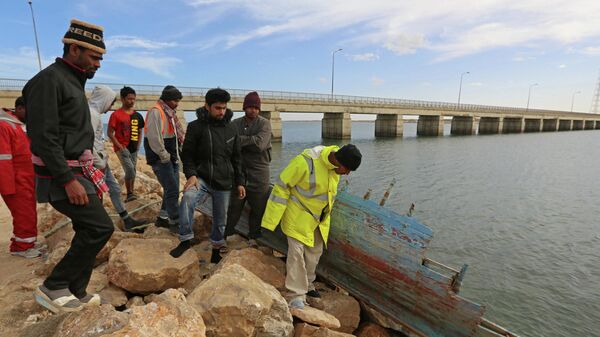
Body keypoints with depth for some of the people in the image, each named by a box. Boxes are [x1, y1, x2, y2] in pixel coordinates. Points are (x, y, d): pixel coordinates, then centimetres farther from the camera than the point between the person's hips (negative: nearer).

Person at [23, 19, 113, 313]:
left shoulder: (73, 81, 16)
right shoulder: (49, 79, -13)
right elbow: (43, 137, -21)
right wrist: (68, 181, -23)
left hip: (77, 172, 10)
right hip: (60, 176, -9)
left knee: (88, 231, 12)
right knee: (100, 227, -11)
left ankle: (75, 293, 24)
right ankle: (53, 287, 7)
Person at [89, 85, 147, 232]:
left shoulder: (94, 112, 13)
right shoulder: (92, 114, -17)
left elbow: (96, 140, 15)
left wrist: (102, 159, 12)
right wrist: (100, 163, -17)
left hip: (100, 160, 10)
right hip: (97, 162, -10)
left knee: (114, 188, 15)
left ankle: (127, 220, 26)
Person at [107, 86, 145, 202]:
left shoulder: (137, 116, 9)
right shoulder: (116, 115, -6)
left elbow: (140, 131, 17)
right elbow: (110, 133, -6)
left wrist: (138, 145, 7)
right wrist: (119, 146, -13)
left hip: (133, 149, 6)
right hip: (122, 148, -5)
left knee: (132, 172, 11)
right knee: (130, 170, -17)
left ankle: (131, 194, 23)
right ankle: (130, 193, -3)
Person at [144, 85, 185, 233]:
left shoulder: (169, 113, 17)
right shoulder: (156, 112, -13)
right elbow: (154, 138, -23)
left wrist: (175, 155, 10)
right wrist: (164, 156, -17)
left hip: (172, 158, 9)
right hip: (161, 160, -9)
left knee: (171, 190, 13)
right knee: (172, 190, -8)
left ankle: (163, 218, 26)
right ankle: (175, 222, 2)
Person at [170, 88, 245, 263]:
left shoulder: (230, 129, 4)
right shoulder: (196, 126, -6)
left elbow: (236, 158, 9)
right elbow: (187, 154, -3)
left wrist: (239, 182, 6)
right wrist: (191, 174, -19)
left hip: (224, 182, 3)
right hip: (202, 177, -2)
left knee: (220, 220, 11)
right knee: (187, 198, -32)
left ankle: (217, 247, 37)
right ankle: (186, 239, -12)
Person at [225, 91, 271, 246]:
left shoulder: (264, 124, -3)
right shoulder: (235, 123, 5)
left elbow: (259, 144, -19)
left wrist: (240, 140, -13)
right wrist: (250, 142, -16)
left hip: (259, 172, -1)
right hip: (239, 170, 2)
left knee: (258, 208, 8)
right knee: (234, 206, 9)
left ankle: (253, 238, 27)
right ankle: (226, 234, 27)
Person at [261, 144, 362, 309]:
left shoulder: (335, 165, -9)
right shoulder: (306, 162, -32)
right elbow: (282, 185, -24)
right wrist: (272, 219, -21)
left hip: (320, 216, 7)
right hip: (298, 214, -7)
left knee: (314, 251, 16)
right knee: (296, 251, -9)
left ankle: (306, 285, 36)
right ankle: (296, 295, 5)